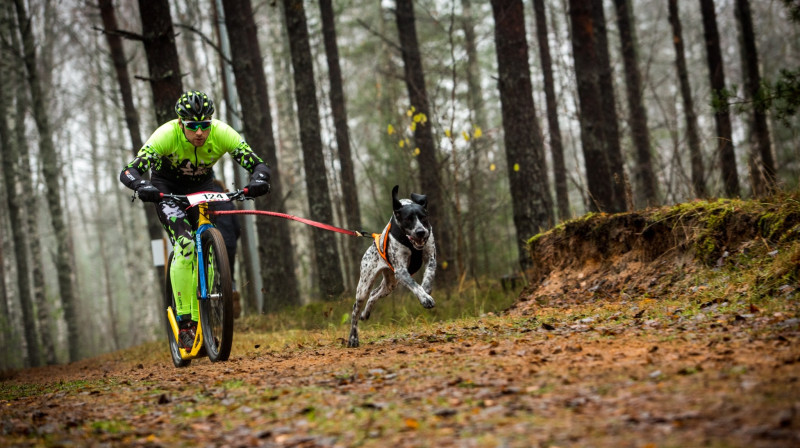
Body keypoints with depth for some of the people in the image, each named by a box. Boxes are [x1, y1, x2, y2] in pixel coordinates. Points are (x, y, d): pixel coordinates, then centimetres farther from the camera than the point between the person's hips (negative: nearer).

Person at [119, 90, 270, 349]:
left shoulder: (222, 134, -27)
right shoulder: (166, 135, -33)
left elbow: (258, 164, -28)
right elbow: (128, 172, -37)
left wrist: (258, 180, -50)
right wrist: (142, 187, -58)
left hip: (202, 186, 3)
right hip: (167, 187, -3)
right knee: (185, 245, -26)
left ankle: (200, 322, 4)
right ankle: (184, 322, -22)